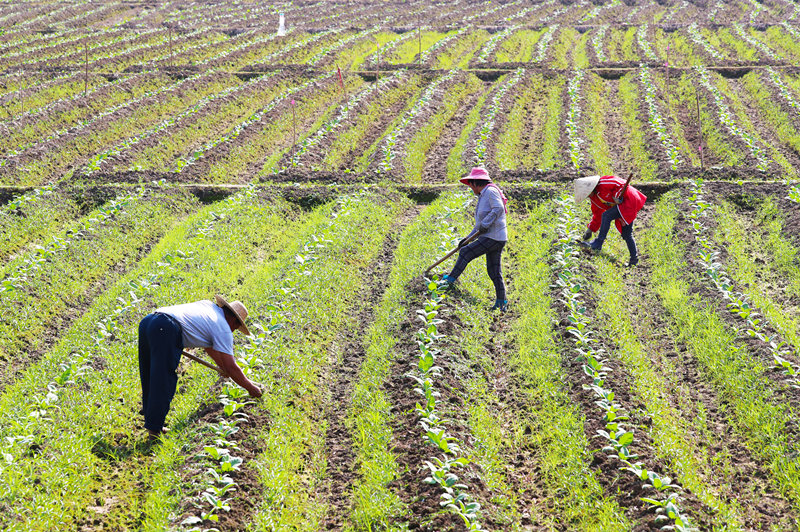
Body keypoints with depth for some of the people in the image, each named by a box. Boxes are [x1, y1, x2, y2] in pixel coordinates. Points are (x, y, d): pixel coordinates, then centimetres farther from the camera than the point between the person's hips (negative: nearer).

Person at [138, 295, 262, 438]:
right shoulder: (223, 329, 8)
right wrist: (250, 387, 21)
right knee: (163, 382, -4)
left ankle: (149, 416, 26)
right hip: (165, 330, -9)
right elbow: (231, 367, 7)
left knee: (149, 378, 19)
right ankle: (154, 429, -4)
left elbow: (210, 345, 46)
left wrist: (222, 366, 57)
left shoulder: (209, 305, 31)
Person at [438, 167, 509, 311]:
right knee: (494, 272, 10)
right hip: (495, 239, 10)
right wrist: (468, 237, 19)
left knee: (465, 252, -12)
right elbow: (480, 224, 25)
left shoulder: (491, 191, -7)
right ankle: (502, 303, 13)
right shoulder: (483, 196, 22)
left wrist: (484, 224, -24)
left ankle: (450, 280, -8)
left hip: (494, 238, -10)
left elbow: (498, 209, -23)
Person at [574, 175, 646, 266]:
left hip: (629, 201, -10)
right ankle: (634, 259, 18)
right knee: (626, 234, 12)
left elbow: (621, 183, -21)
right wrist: (590, 229, 18)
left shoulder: (603, 184, -21)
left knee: (606, 216, -21)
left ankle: (598, 243, -20)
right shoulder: (593, 197, 9)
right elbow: (597, 214, 19)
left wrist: (617, 196, -24)